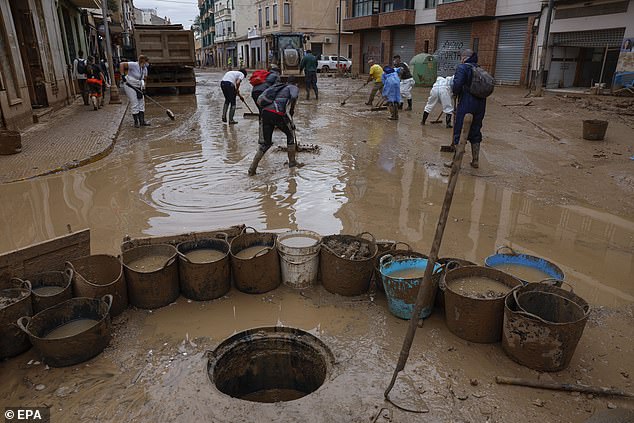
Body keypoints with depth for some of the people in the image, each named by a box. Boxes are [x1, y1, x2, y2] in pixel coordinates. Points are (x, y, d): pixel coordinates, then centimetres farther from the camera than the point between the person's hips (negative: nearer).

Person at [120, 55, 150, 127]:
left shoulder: (145, 69, 4)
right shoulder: (134, 65, -19)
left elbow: (144, 78, 11)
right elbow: (121, 64, -23)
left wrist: (143, 87, -4)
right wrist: (122, 75, -26)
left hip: (138, 87, 8)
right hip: (129, 86, -8)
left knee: (142, 103, 8)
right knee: (134, 104, -7)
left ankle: (142, 121, 14)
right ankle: (136, 122, 1)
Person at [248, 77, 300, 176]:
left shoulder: (279, 87, 31)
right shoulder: (294, 88, 16)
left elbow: (259, 101, 21)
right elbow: (293, 97, -11)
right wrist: (292, 111, 4)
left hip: (265, 112, 6)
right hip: (278, 115, -5)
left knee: (266, 142, 13)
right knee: (290, 134, 20)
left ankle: (252, 169, 6)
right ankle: (292, 162, 27)